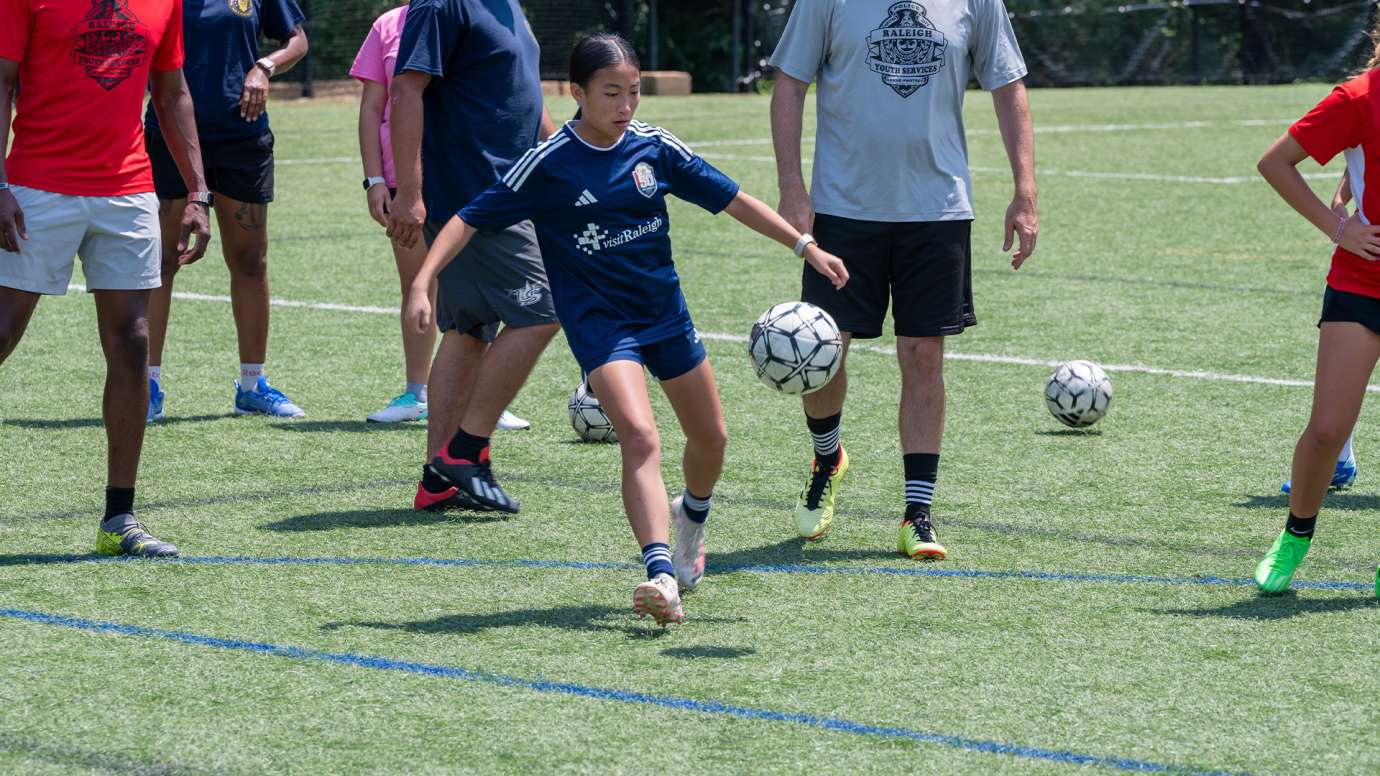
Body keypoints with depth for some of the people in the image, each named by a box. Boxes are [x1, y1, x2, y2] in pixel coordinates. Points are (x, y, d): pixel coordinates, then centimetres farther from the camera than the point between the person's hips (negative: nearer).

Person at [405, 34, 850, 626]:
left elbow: (730, 199, 4)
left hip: (665, 311, 5)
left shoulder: (653, 147, -4)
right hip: (599, 322, -5)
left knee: (710, 437, 17)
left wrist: (805, 246, 3)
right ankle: (662, 577, -36)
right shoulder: (549, 164, -14)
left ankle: (692, 517, 50)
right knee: (640, 436, -26)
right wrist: (421, 283, -23)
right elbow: (471, 220, -11)